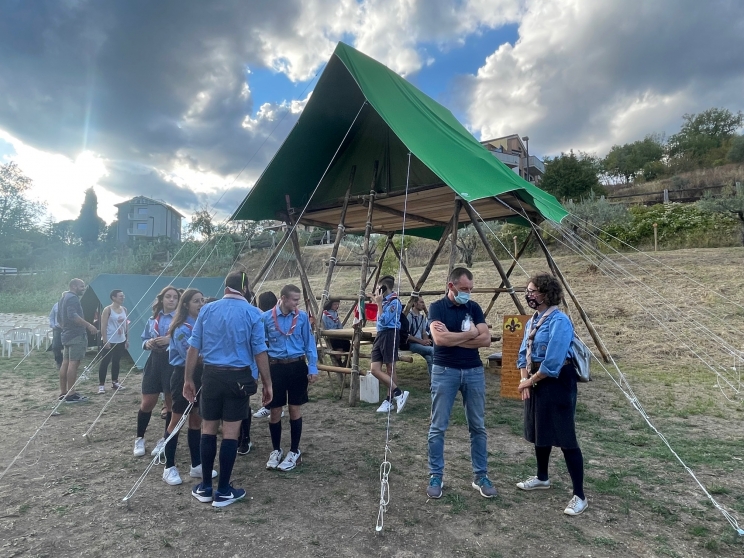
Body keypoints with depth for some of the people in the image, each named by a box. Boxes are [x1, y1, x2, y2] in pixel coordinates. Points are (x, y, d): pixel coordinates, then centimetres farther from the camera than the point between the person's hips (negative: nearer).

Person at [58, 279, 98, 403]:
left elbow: (59, 317, 27)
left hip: (66, 335, 11)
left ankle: (63, 393, 16)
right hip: (76, 335, -11)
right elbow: (72, 316, -27)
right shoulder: (73, 298, -14)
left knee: (65, 363, 11)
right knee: (73, 363, -10)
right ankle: (71, 395, -9)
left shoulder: (63, 298, 19)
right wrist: (89, 325, -29)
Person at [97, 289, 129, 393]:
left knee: (116, 362, 14)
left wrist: (127, 339, 11)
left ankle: (115, 382, 23)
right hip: (110, 341, -6)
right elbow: (103, 326, -13)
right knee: (105, 362, -2)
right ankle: (101, 385, 4)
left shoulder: (124, 309, 8)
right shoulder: (108, 309, -11)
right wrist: (105, 340, -17)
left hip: (121, 341, 6)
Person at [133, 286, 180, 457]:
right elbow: (144, 340, 15)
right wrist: (148, 343, -6)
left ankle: (166, 440, 23)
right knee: (147, 403, 8)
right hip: (154, 362, 4)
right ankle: (140, 438, 27)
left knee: (172, 403, 7)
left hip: (174, 363, -4)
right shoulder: (153, 319, 10)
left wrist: (171, 339, -24)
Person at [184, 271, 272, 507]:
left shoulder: (207, 310, 4)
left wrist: (188, 379, 14)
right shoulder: (252, 313, -5)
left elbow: (193, 348, 5)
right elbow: (260, 352, -6)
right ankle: (223, 491, 16)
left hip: (211, 375, 3)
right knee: (231, 433, 6)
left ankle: (205, 487, 26)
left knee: (208, 430, 15)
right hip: (238, 377, -3)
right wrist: (267, 384, 2)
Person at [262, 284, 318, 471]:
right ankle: (276, 450, 29)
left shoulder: (302, 317, -3)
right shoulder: (267, 317, -6)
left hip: (297, 366, 0)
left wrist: (313, 368, -3)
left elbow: (309, 343, 2)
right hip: (275, 367, 0)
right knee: (275, 410, 9)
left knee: (295, 409, 8)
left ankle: (294, 452, 23)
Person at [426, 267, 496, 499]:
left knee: (478, 426, 10)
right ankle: (436, 476, 15)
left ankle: (480, 476, 23)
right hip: (445, 371, -3)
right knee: (438, 427, 2)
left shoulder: (474, 308, 5)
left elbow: (486, 339, -6)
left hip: (474, 371, 4)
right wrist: (469, 333, -12)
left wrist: (453, 337, -12)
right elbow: (439, 339, -21)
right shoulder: (437, 307, -5)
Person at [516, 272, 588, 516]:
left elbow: (552, 362, -23)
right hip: (536, 382, 9)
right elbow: (524, 352, 11)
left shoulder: (559, 321, -20)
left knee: (565, 438, -3)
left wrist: (530, 381, -12)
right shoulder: (532, 320, 8)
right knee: (540, 432, 20)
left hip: (557, 383, -9)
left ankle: (579, 496, 9)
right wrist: (525, 381, -2)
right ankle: (542, 478, 38)